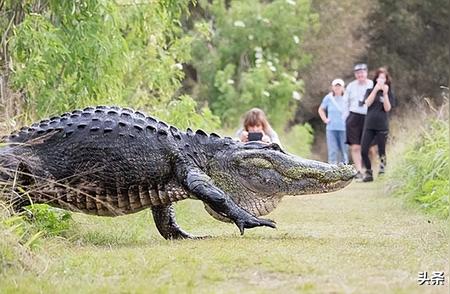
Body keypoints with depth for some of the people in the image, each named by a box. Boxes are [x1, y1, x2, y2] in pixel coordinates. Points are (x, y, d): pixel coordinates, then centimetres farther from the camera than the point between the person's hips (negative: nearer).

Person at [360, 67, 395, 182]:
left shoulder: (389, 93, 5)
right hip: (369, 125, 2)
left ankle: (382, 168, 13)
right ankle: (368, 173, 7)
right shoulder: (370, 91, 10)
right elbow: (367, 103, -7)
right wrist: (375, 89, -12)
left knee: (381, 151, 0)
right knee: (364, 151, -5)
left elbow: (387, 108, -6)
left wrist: (385, 94, -14)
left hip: (382, 126, -2)